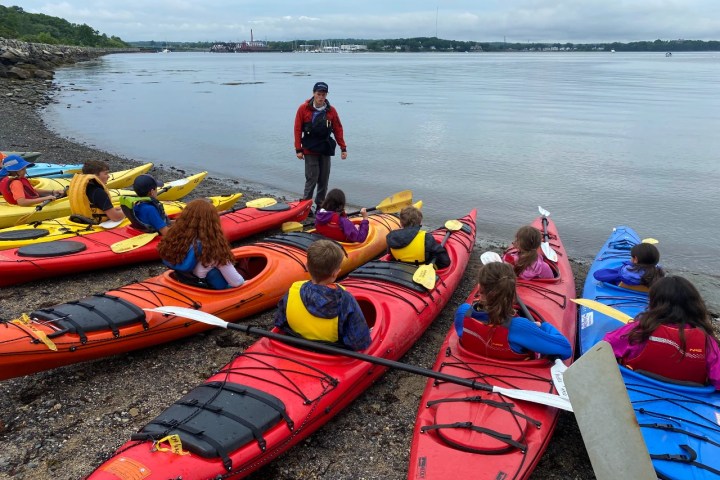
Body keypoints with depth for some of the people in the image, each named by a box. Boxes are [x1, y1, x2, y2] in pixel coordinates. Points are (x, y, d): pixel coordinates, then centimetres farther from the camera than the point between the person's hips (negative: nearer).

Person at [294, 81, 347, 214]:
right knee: (312, 178, -6)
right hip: (310, 150, -3)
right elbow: (298, 129, -3)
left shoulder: (331, 110, 2)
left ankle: (320, 206, 19)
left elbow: (338, 130, 5)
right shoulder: (304, 109, -5)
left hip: (326, 150, 3)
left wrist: (343, 148, 3)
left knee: (324, 179, 7)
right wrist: (298, 149, -6)